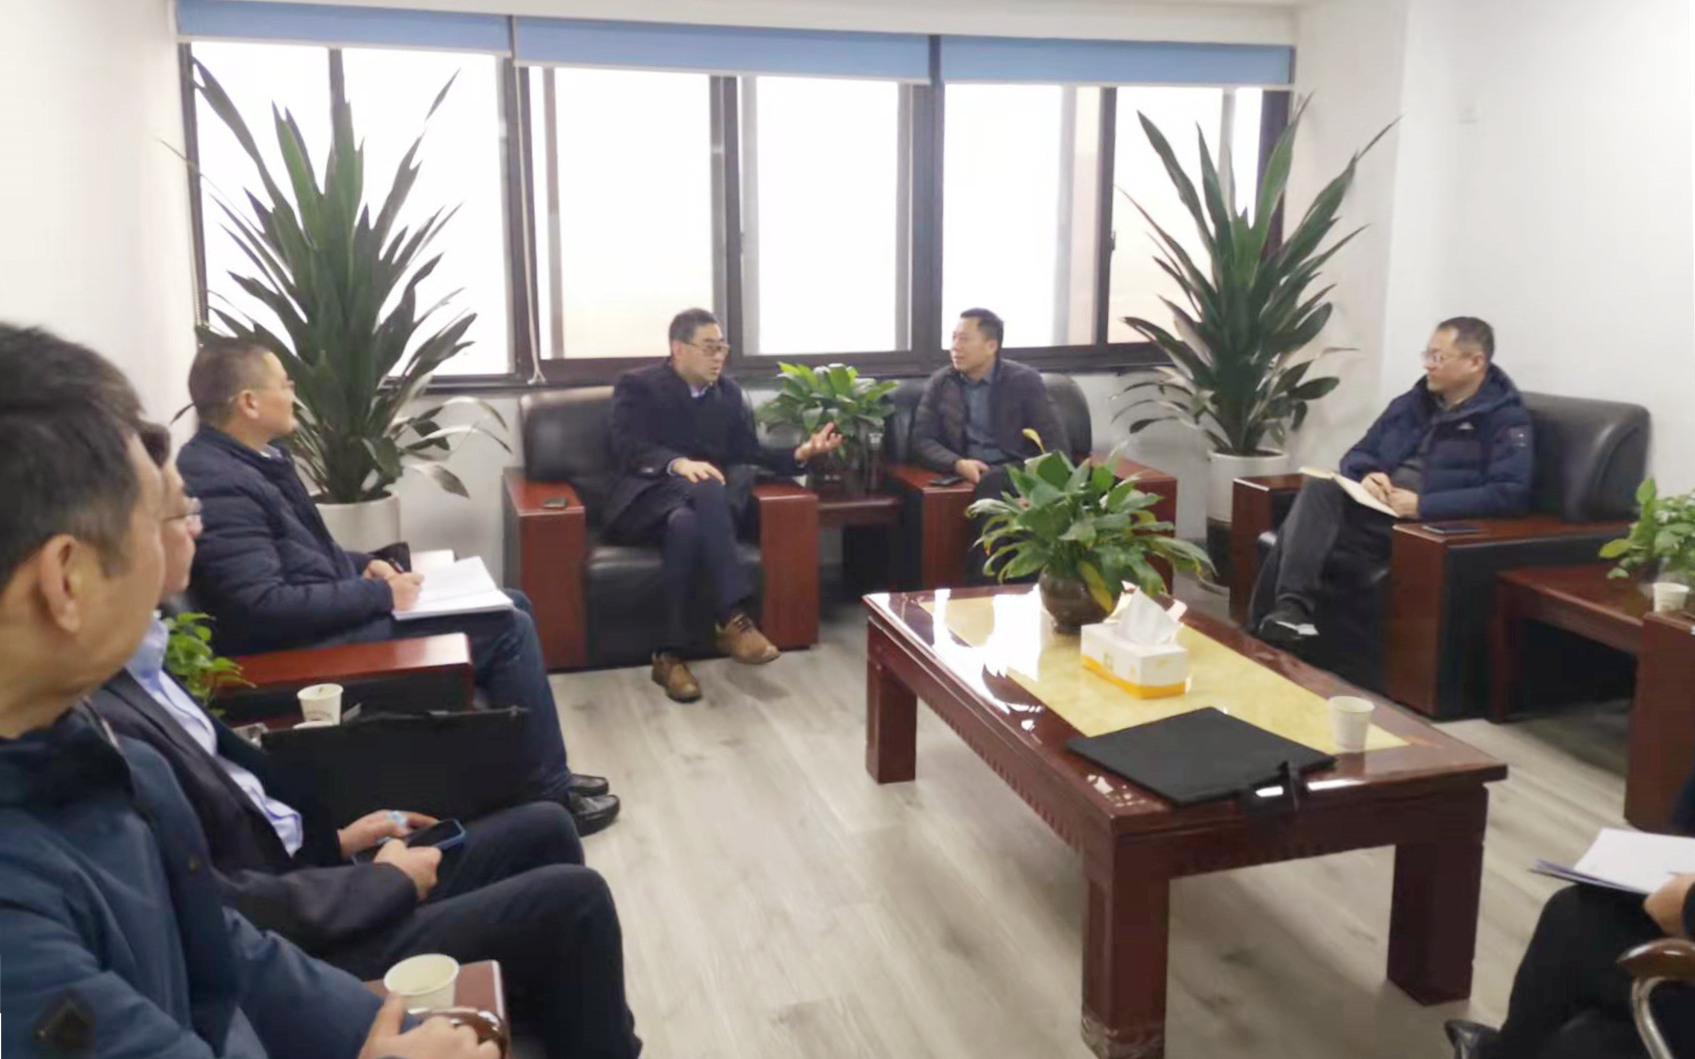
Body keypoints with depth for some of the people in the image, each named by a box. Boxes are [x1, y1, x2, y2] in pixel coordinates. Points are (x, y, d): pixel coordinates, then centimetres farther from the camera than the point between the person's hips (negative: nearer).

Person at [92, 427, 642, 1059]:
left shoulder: (134, 666, 2)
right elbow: (226, 918, -26)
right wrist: (387, 881, -13)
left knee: (544, 829, 13)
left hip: (303, 869, 10)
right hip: (302, 956, -10)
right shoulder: (102, 722, -29)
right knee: (572, 899, -9)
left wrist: (333, 838, 9)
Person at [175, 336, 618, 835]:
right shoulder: (217, 484, -23)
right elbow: (264, 607, -28)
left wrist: (363, 566, 4)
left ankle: (540, 771, 18)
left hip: (334, 612, 11)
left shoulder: (252, 457, 10)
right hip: (308, 644, -11)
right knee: (507, 628, -14)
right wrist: (380, 594, -20)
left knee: (512, 607, 9)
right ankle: (548, 793, 0)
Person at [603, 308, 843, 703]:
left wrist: (799, 453, -10)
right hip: (646, 499, -4)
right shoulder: (637, 386, 2)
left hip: (699, 506, 4)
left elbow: (751, 454, 9)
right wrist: (679, 464, -33)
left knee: (686, 523, -35)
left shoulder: (728, 392, 17)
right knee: (703, 488, -36)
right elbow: (628, 448, -14)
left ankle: (670, 654, -38)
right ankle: (733, 618, -43)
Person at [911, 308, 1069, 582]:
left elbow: (1057, 443, -1)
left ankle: (980, 583, -30)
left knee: (993, 482, -36)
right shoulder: (940, 383, 11)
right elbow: (922, 440, 5)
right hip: (968, 474, 1)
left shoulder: (1025, 380, 4)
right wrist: (958, 464, -16)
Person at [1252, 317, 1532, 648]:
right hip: (1375, 510, 6)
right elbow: (1358, 454, 21)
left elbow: (1512, 494, -15)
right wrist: (1367, 475, -5)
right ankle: (1290, 606, -32)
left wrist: (1424, 506, -20)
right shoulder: (1413, 402, 18)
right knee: (1319, 487, -28)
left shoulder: (1506, 419, -2)